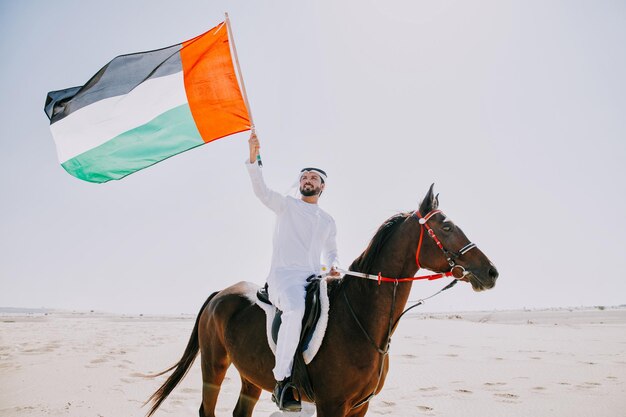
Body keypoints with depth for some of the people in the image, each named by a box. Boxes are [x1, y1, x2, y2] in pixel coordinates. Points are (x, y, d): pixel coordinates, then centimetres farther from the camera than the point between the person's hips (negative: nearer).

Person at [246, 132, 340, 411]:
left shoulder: (328, 221, 22)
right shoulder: (286, 205, 11)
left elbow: (331, 252, 29)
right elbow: (261, 190, -4)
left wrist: (334, 267, 5)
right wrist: (253, 157, -17)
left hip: (314, 280, 5)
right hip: (284, 275, -5)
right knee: (295, 310, -35)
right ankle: (281, 381, -30)